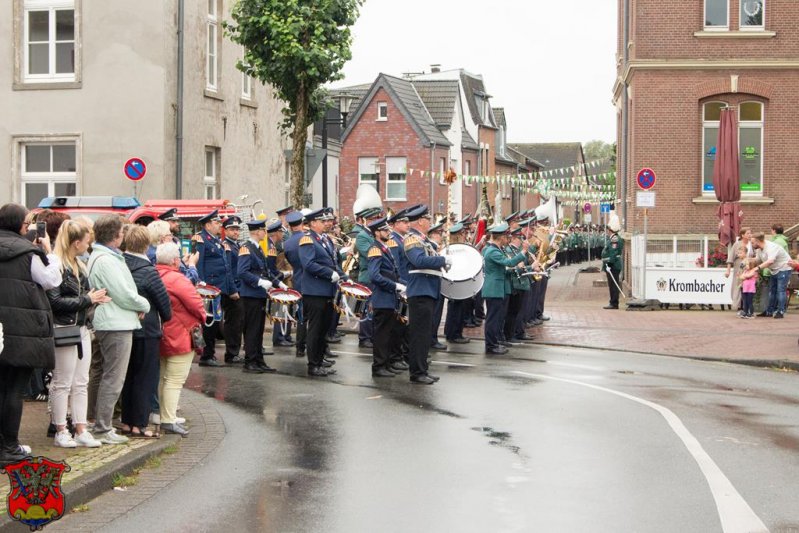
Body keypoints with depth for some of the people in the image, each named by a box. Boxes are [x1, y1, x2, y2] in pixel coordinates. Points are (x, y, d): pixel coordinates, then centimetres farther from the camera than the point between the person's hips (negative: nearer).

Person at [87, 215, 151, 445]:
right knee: (113, 379, -5)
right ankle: (102, 429, -1)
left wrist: (138, 304, 2)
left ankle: (102, 423, 26)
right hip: (116, 325, -11)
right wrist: (144, 305, -3)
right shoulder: (106, 260, -19)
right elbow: (124, 295, -20)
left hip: (114, 324, 11)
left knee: (108, 376, 18)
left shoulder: (101, 256, 14)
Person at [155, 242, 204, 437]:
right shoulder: (177, 280, -20)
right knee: (175, 380, -5)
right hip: (180, 337, -8)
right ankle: (168, 420, -7)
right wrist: (202, 317, 1)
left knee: (162, 378, 18)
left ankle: (162, 416, 26)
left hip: (160, 336, 8)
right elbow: (196, 303, -20)